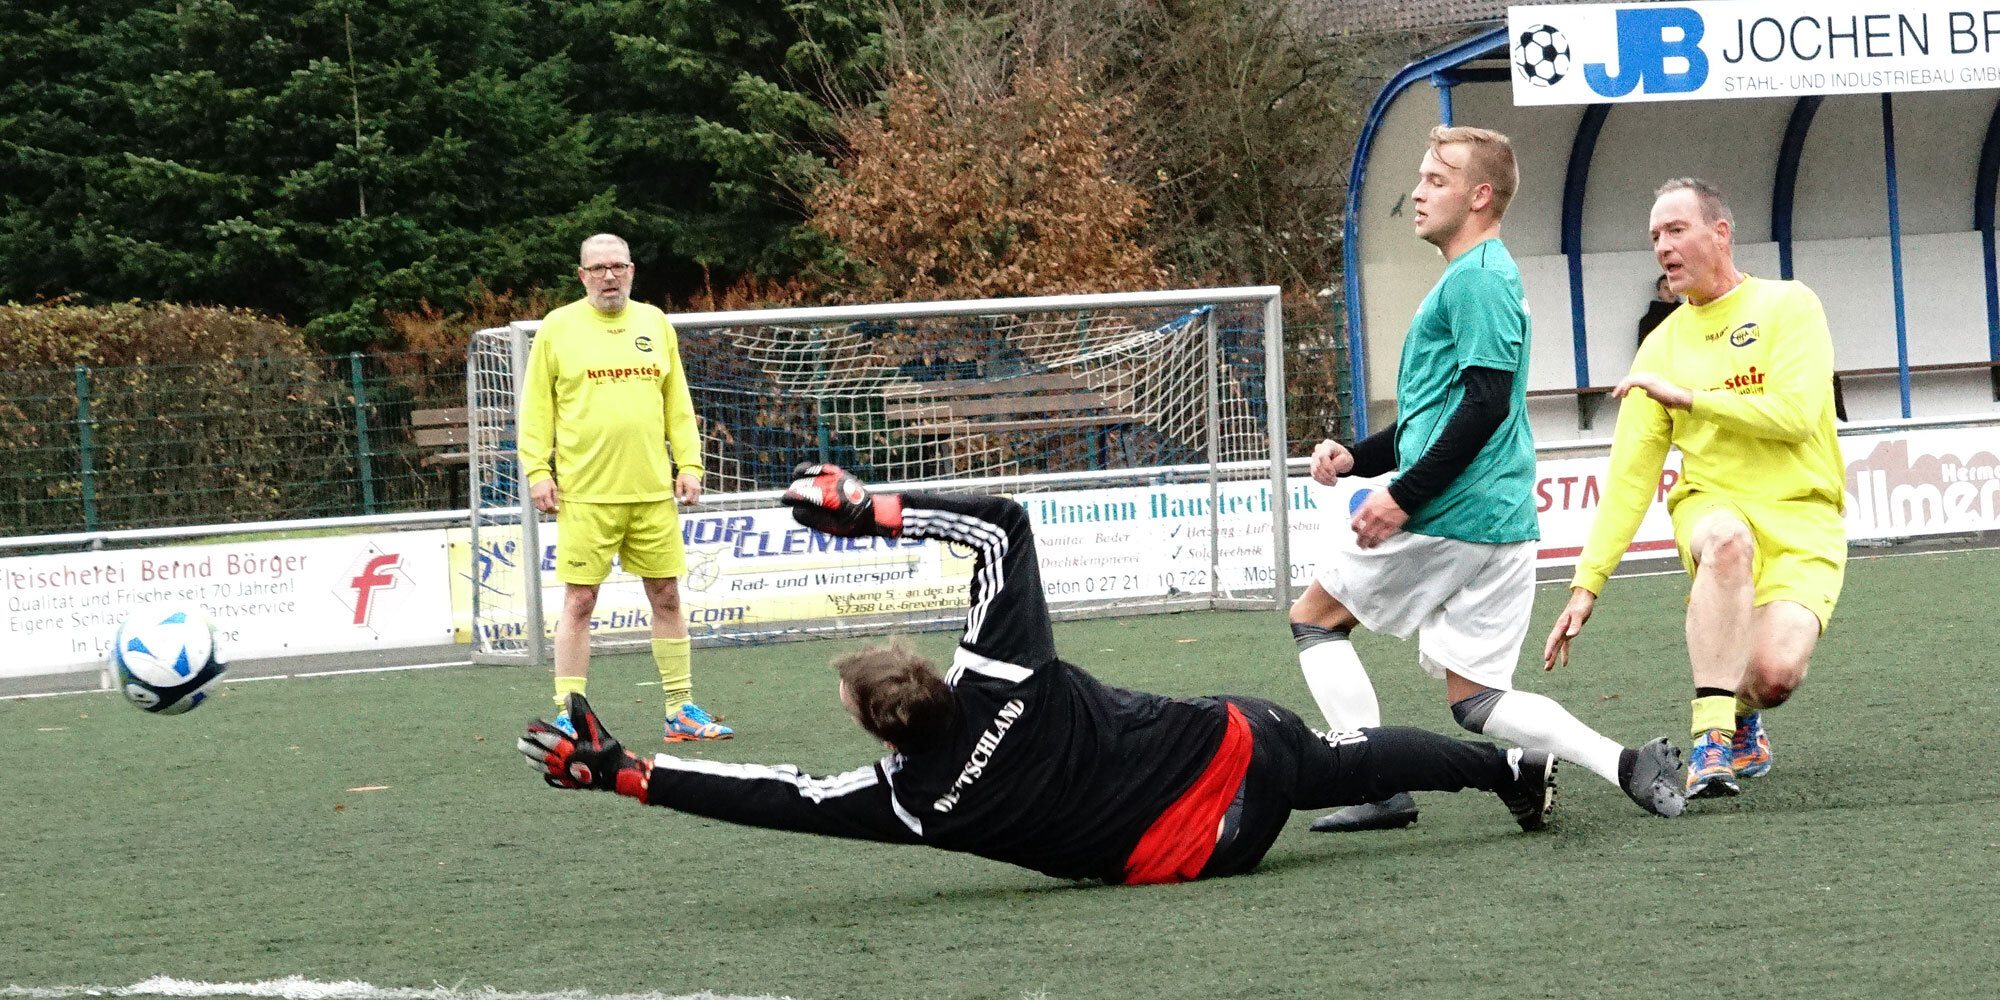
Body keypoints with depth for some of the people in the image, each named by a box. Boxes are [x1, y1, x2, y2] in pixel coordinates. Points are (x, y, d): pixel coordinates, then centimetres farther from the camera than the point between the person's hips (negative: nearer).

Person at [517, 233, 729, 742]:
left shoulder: (655, 323, 12)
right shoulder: (558, 328, 2)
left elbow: (677, 401, 15)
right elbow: (537, 407, 2)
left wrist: (689, 463, 7)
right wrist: (537, 470, -6)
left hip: (653, 490, 4)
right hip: (586, 494, -4)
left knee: (667, 596, 7)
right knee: (579, 600, -3)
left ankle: (681, 710, 15)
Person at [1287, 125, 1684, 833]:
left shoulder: (1477, 277, -10)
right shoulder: (1484, 275, 23)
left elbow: (1485, 404, -20)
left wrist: (1403, 496, -20)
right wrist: (1356, 458, 15)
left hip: (1453, 511, -10)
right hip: (1503, 520, 10)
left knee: (1314, 616, 6)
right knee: (1475, 700, 8)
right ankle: (1629, 766, -7)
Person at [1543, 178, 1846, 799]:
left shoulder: (1788, 306, 2)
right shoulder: (1663, 345, 11)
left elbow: (1795, 413, -13)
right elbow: (1629, 474, 7)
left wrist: (1687, 396, -9)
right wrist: (1587, 582, -2)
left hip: (1801, 519, -2)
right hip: (1711, 508, 2)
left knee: (1774, 673, -27)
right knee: (1727, 536, -39)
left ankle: (1742, 718, 12)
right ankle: (1713, 736, -36)